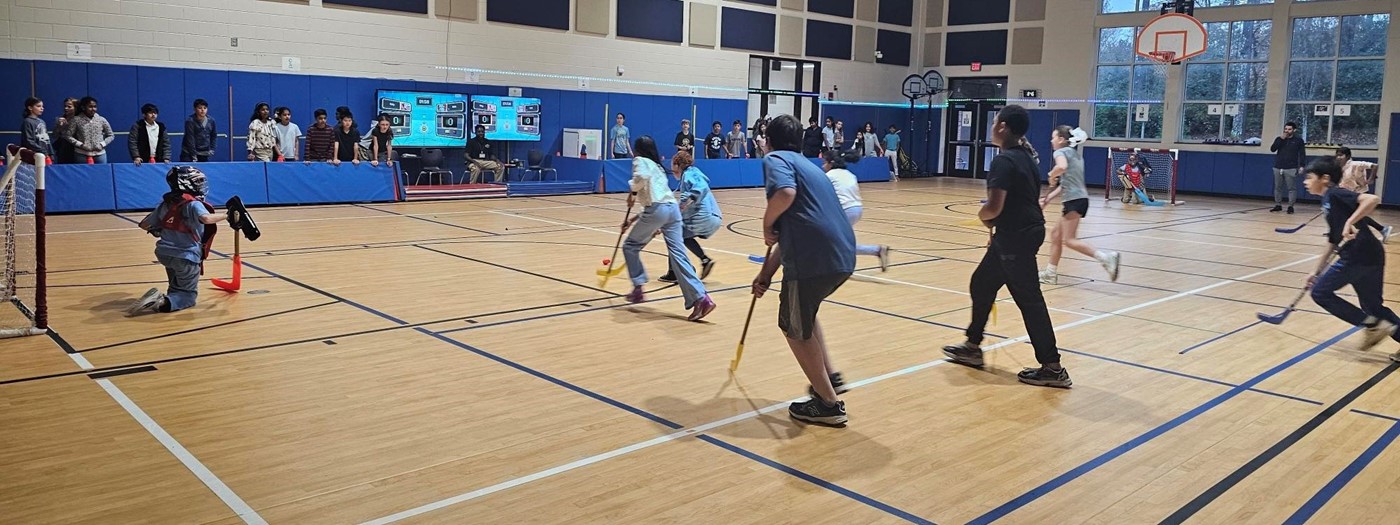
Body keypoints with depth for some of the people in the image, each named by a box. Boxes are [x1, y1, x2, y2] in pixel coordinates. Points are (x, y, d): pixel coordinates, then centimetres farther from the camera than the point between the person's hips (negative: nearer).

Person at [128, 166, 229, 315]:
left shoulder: (166, 203, 8)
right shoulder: (193, 204, -12)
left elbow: (144, 225, 18)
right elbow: (206, 218, -35)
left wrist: (156, 230, 37)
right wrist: (227, 215, -26)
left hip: (164, 253, 7)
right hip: (186, 257, -7)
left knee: (177, 287, 31)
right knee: (189, 295, 6)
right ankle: (163, 303, -20)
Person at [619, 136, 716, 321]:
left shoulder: (640, 160, 9)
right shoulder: (657, 166, 33)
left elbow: (642, 176, -17)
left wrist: (633, 192, -1)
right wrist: (635, 218, 36)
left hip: (657, 210, -7)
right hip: (673, 208, 7)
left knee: (630, 245, 16)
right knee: (678, 254, -3)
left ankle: (638, 288, 18)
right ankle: (701, 298, -16)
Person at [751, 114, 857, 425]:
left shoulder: (775, 158, 2)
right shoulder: (808, 166, 28)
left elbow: (785, 193, -23)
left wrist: (767, 225, -4)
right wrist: (767, 272, 35)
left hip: (813, 259, -8)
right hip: (844, 256, 8)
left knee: (795, 328, 12)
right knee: (803, 313, 32)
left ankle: (828, 404, 17)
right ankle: (831, 377, 28)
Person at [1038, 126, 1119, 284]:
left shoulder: (1061, 151, -5)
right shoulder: (1075, 154, 21)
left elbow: (1062, 167, -30)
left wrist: (1051, 176, -10)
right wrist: (1047, 199, 19)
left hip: (1073, 200, -10)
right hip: (1079, 198, 10)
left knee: (1069, 240, -10)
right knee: (1056, 234, 16)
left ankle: (1106, 257, -19)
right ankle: (1050, 273, 22)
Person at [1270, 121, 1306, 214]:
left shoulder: (1298, 140, 3)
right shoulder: (1279, 139, 10)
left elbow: (1302, 154, 1)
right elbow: (1272, 149, -4)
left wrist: (1301, 166, -8)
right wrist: (1281, 139, -10)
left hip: (1291, 169, -3)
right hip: (1278, 168, 3)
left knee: (1291, 188, -2)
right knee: (1278, 187, 7)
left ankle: (1290, 206, 1)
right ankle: (1278, 205, 14)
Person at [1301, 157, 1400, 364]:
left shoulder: (1335, 194, -7)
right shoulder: (1329, 201, 21)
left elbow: (1373, 199, -24)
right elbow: (1333, 242, 26)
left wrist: (1350, 222, -30)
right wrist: (1318, 271, 28)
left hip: (1358, 256, -10)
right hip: (1370, 257, 10)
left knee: (1321, 292, 0)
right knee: (1373, 306, 17)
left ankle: (1372, 325, -1)